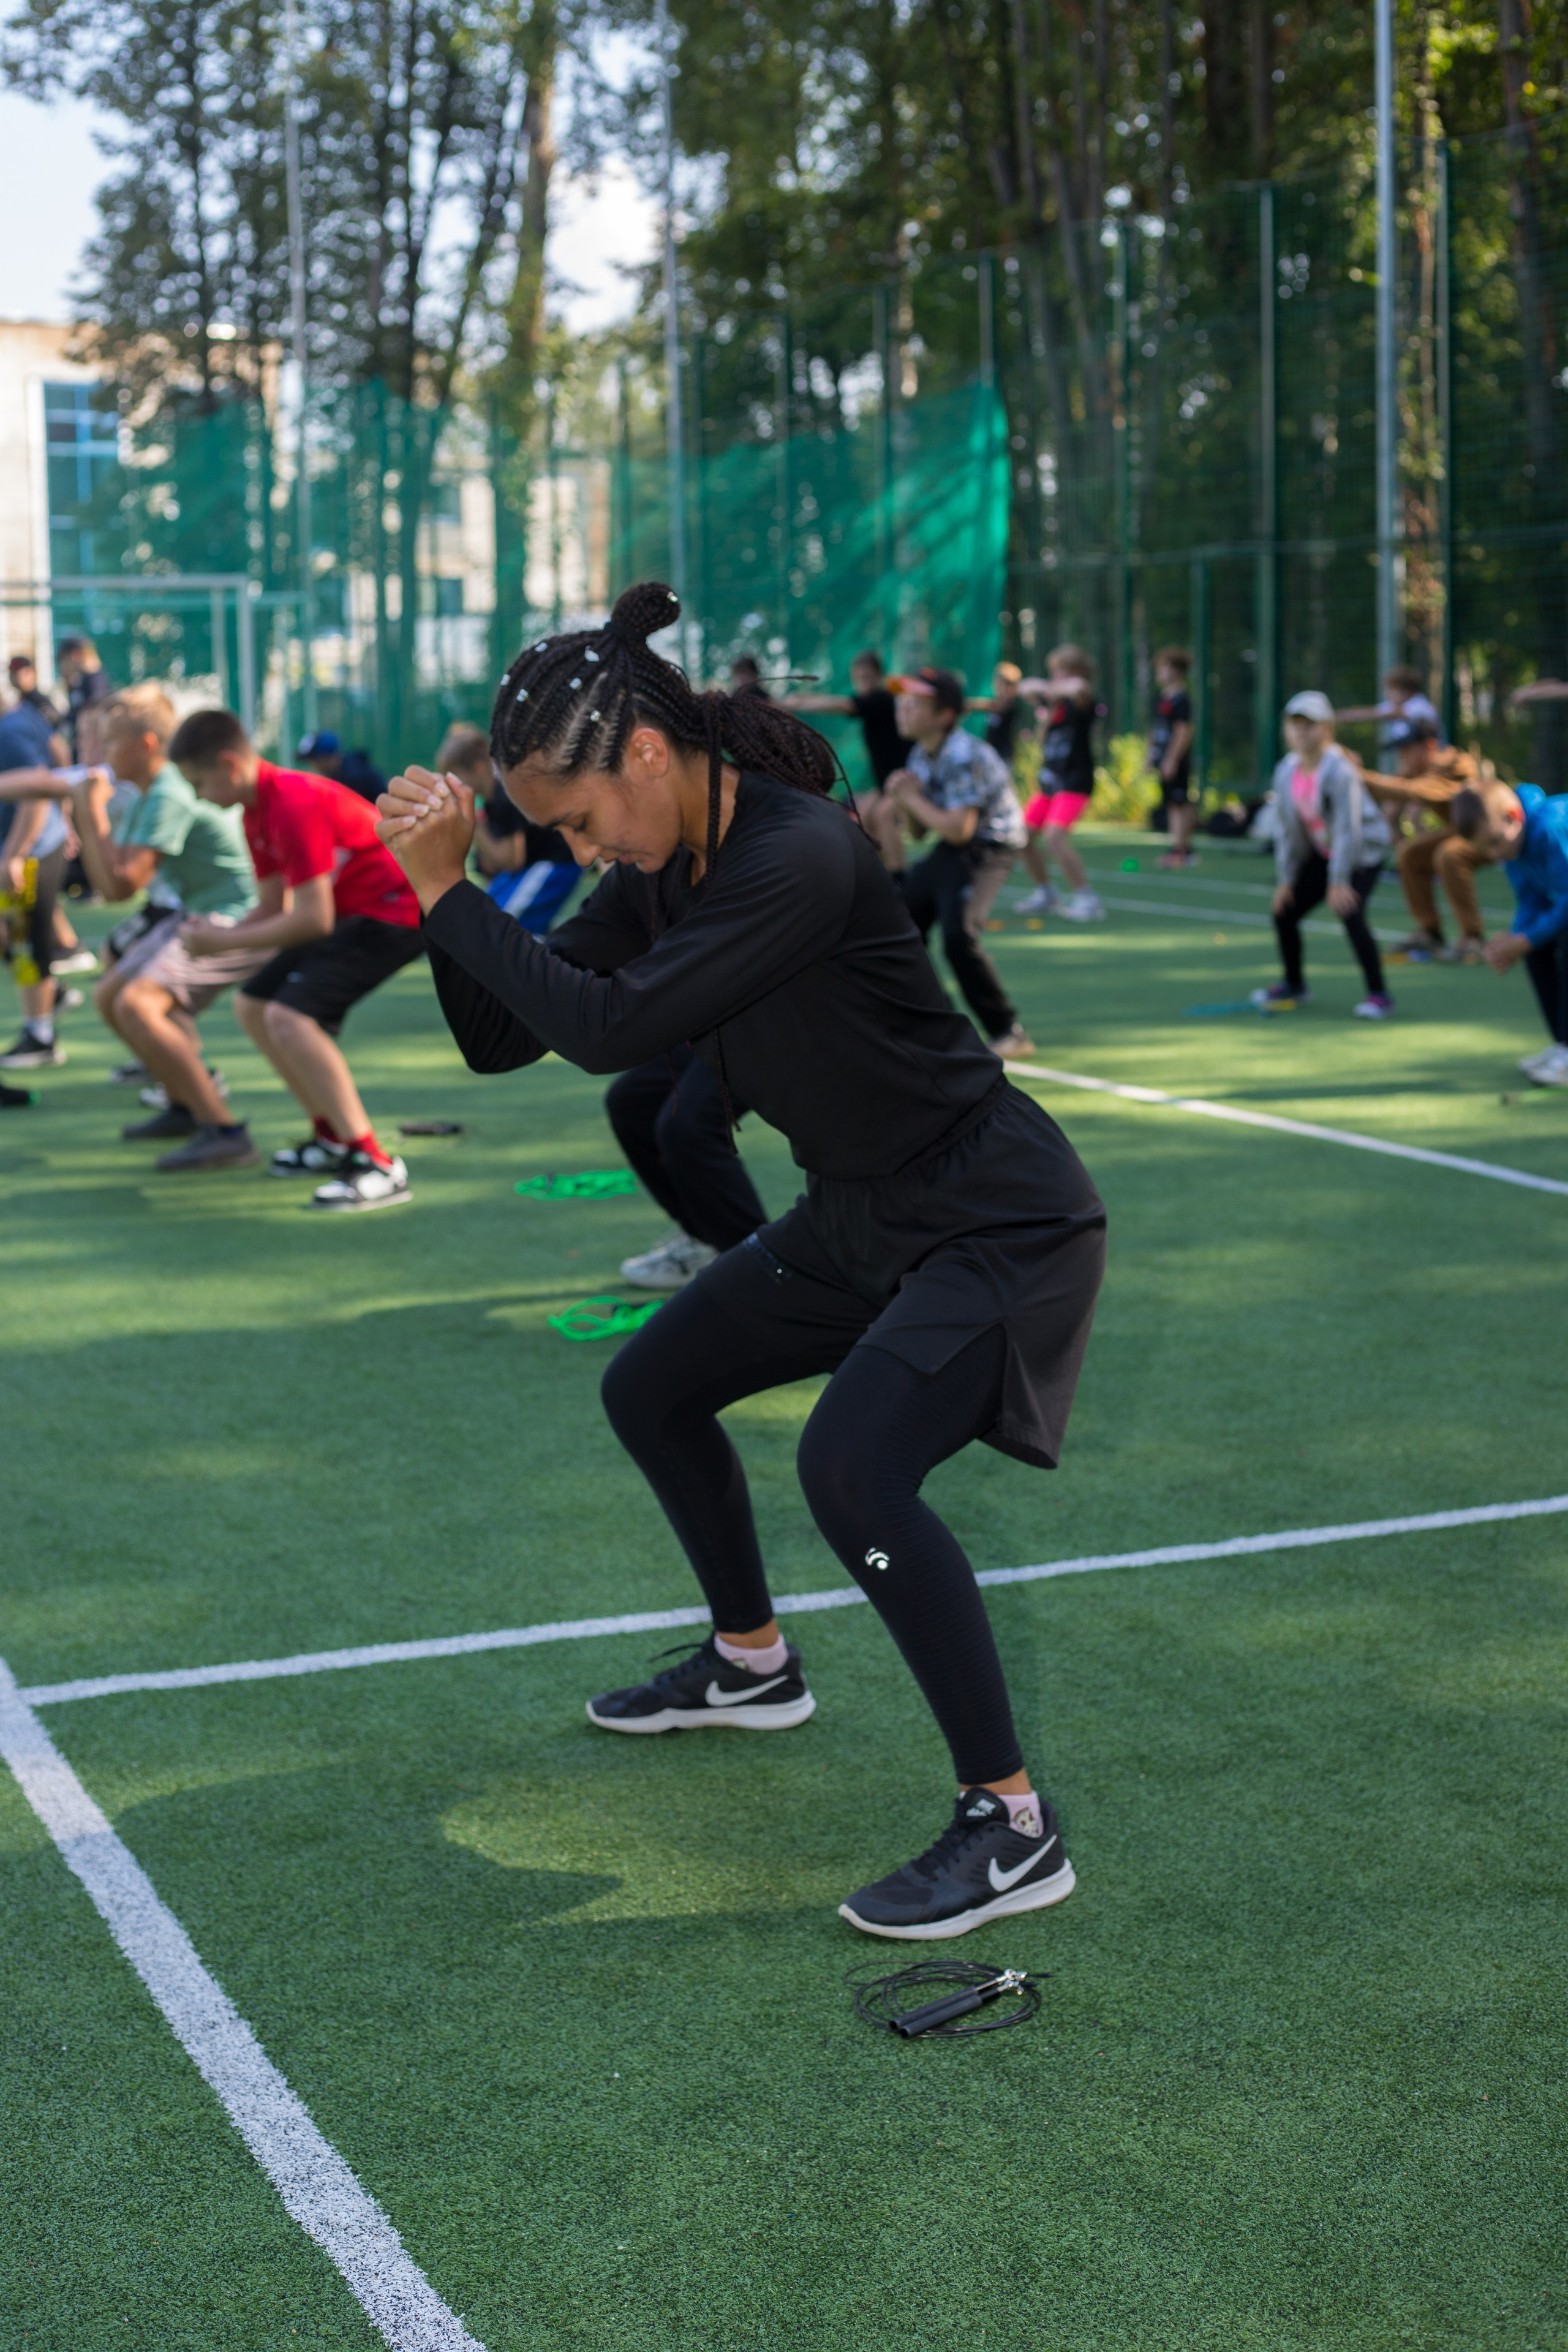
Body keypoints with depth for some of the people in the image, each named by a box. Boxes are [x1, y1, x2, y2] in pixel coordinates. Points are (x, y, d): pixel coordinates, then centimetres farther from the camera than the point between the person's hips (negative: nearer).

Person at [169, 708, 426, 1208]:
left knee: (290, 1016, -24)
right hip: (352, 911, 11)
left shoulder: (294, 803, -23)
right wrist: (214, 937, -6)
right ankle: (333, 1137, 22)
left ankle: (377, 1166, -23)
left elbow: (314, 919, -25)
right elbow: (273, 906, 12)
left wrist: (225, 941, -17)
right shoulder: (258, 813, 9)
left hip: (394, 913, -11)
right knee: (253, 1006, 15)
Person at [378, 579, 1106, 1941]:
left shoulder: (799, 858, -27)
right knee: (651, 1390, 18)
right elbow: (501, 1041, 3)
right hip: (863, 1217, 10)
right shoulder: (662, 870, 0)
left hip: (997, 1221, -10)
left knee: (852, 1462, -28)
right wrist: (445, 895, -13)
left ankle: (1014, 1830, -17)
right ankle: (752, 1665, 41)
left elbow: (610, 1028, -32)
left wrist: (449, 893, -23)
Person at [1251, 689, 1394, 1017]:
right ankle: (1294, 984, 28)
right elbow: (1285, 827, 3)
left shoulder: (1339, 770, -25)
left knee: (1350, 914, -26)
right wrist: (1286, 879, 1)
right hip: (1322, 852, 7)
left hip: (1363, 850, -7)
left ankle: (1378, 995, -17)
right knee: (1285, 912, 6)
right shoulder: (1286, 772, -4)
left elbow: (1347, 827, -26)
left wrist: (1339, 881, -28)